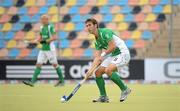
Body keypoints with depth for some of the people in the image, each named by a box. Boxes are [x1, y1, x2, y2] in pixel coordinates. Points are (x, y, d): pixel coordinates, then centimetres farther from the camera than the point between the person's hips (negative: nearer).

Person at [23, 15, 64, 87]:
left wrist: (46, 41, -23)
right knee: (38, 64, -1)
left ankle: (61, 80, 15)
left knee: (55, 64, 2)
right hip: (43, 49, 7)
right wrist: (35, 41, 3)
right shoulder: (42, 27, 12)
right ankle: (32, 81, -6)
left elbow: (55, 37, -18)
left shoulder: (50, 27, -11)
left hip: (50, 49, -7)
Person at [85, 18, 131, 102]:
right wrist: (90, 70, -7)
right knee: (98, 72, 1)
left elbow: (113, 46, -25)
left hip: (123, 53, -9)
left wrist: (103, 54, -12)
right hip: (113, 55, 9)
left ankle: (125, 89, -12)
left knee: (108, 70, -29)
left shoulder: (104, 32, -15)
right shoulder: (97, 41, 11)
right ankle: (103, 97, 8)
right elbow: (97, 58, 7)